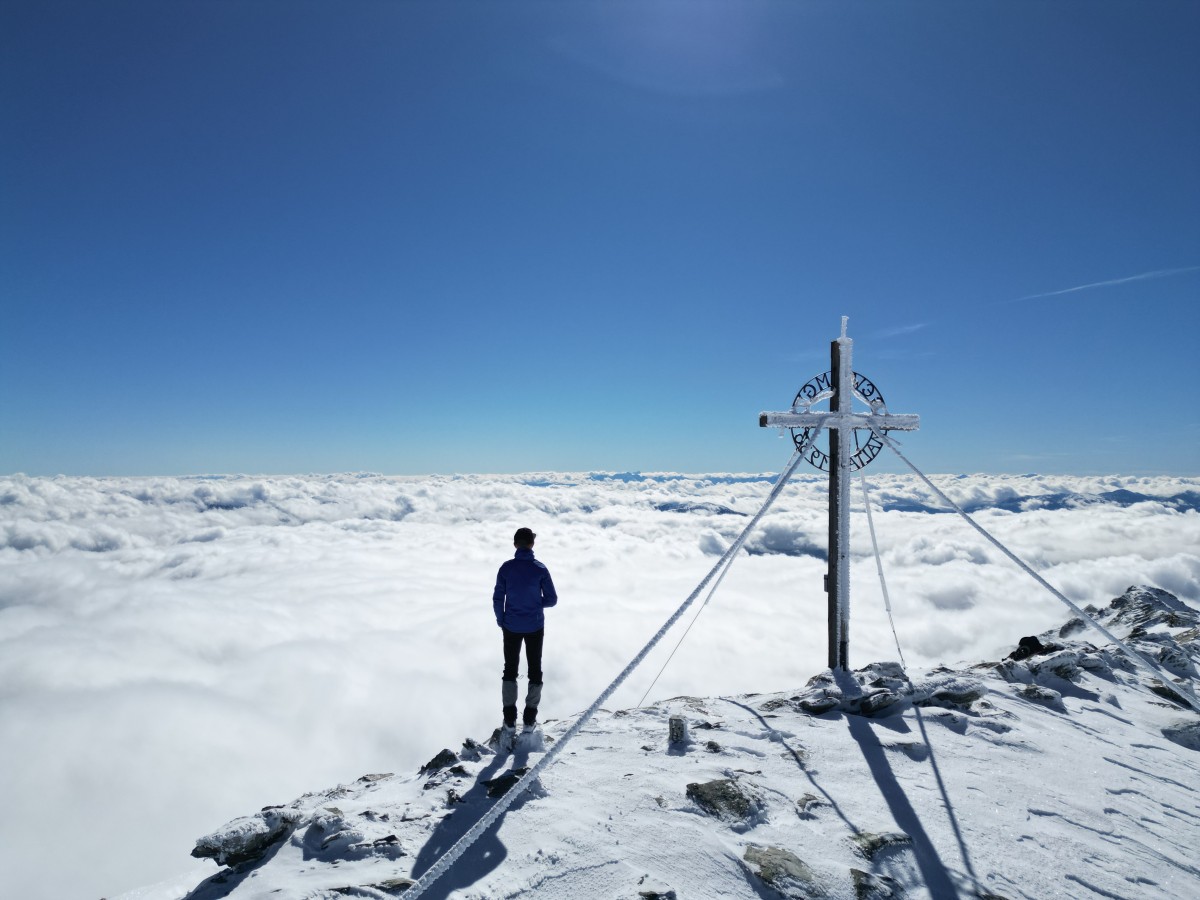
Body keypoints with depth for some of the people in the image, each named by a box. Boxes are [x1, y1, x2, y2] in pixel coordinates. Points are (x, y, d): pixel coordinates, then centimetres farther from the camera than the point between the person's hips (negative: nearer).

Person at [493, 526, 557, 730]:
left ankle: (509, 718, 16)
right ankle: (530, 717, 17)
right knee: (535, 670, 14)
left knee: (510, 669, 15)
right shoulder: (540, 569, -13)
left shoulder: (506, 568, -11)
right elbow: (551, 599, -9)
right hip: (535, 628, -1)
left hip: (511, 627, 1)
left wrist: (501, 621, 9)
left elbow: (497, 599, -6)